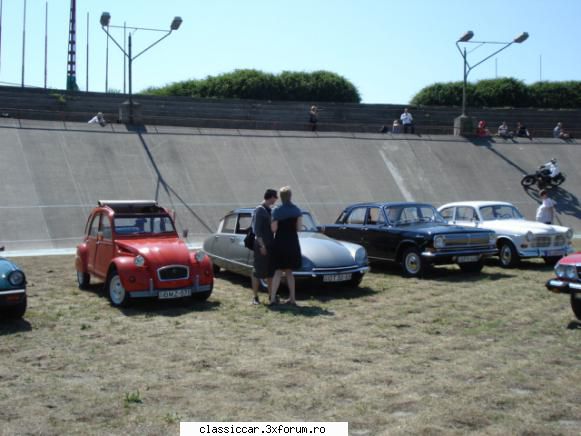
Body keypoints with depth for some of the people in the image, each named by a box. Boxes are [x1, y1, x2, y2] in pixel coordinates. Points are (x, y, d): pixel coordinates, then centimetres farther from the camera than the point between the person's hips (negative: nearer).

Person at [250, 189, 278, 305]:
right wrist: (262, 245, -21)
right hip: (261, 245, -8)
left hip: (271, 245, 8)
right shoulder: (259, 210, -12)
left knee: (271, 271, 10)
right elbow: (256, 229, -17)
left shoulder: (270, 210, 12)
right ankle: (255, 297, 4)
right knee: (258, 271, -2)